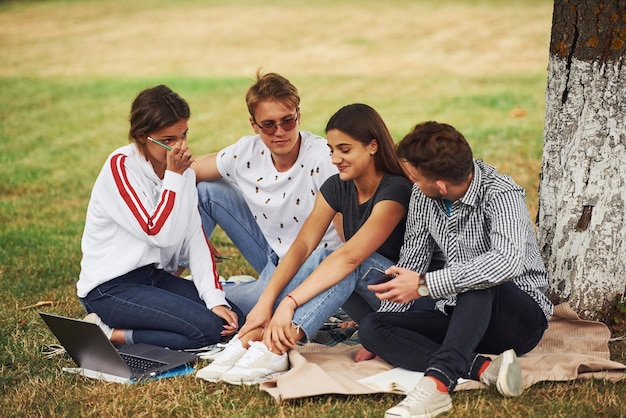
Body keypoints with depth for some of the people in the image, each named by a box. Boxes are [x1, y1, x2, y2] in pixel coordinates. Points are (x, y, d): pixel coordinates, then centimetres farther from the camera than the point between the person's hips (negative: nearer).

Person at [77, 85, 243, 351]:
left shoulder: (181, 169, 6)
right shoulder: (120, 166, -15)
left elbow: (196, 239, 2)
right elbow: (160, 234, -23)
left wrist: (215, 298, -9)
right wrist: (174, 177, -20)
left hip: (156, 278, 8)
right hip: (111, 288, -8)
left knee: (233, 321, -9)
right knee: (208, 328, -22)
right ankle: (106, 336, -8)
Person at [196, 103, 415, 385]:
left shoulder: (396, 190, -22)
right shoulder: (337, 187, 1)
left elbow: (350, 256, -33)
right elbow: (302, 245, -11)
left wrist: (289, 303, -40)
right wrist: (265, 301, -26)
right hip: (364, 302, 6)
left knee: (339, 263, -33)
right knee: (318, 259, -23)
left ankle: (273, 349, -46)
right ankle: (252, 338, -37)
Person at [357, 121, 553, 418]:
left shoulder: (500, 195, -22)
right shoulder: (423, 195, -2)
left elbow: (509, 260, -41)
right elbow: (412, 259, 7)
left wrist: (425, 285, -41)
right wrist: (377, 340, 3)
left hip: (522, 317, -7)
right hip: (459, 316, 7)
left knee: (479, 279, -38)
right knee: (371, 327, -15)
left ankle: (437, 382, -47)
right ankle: (485, 369, -28)